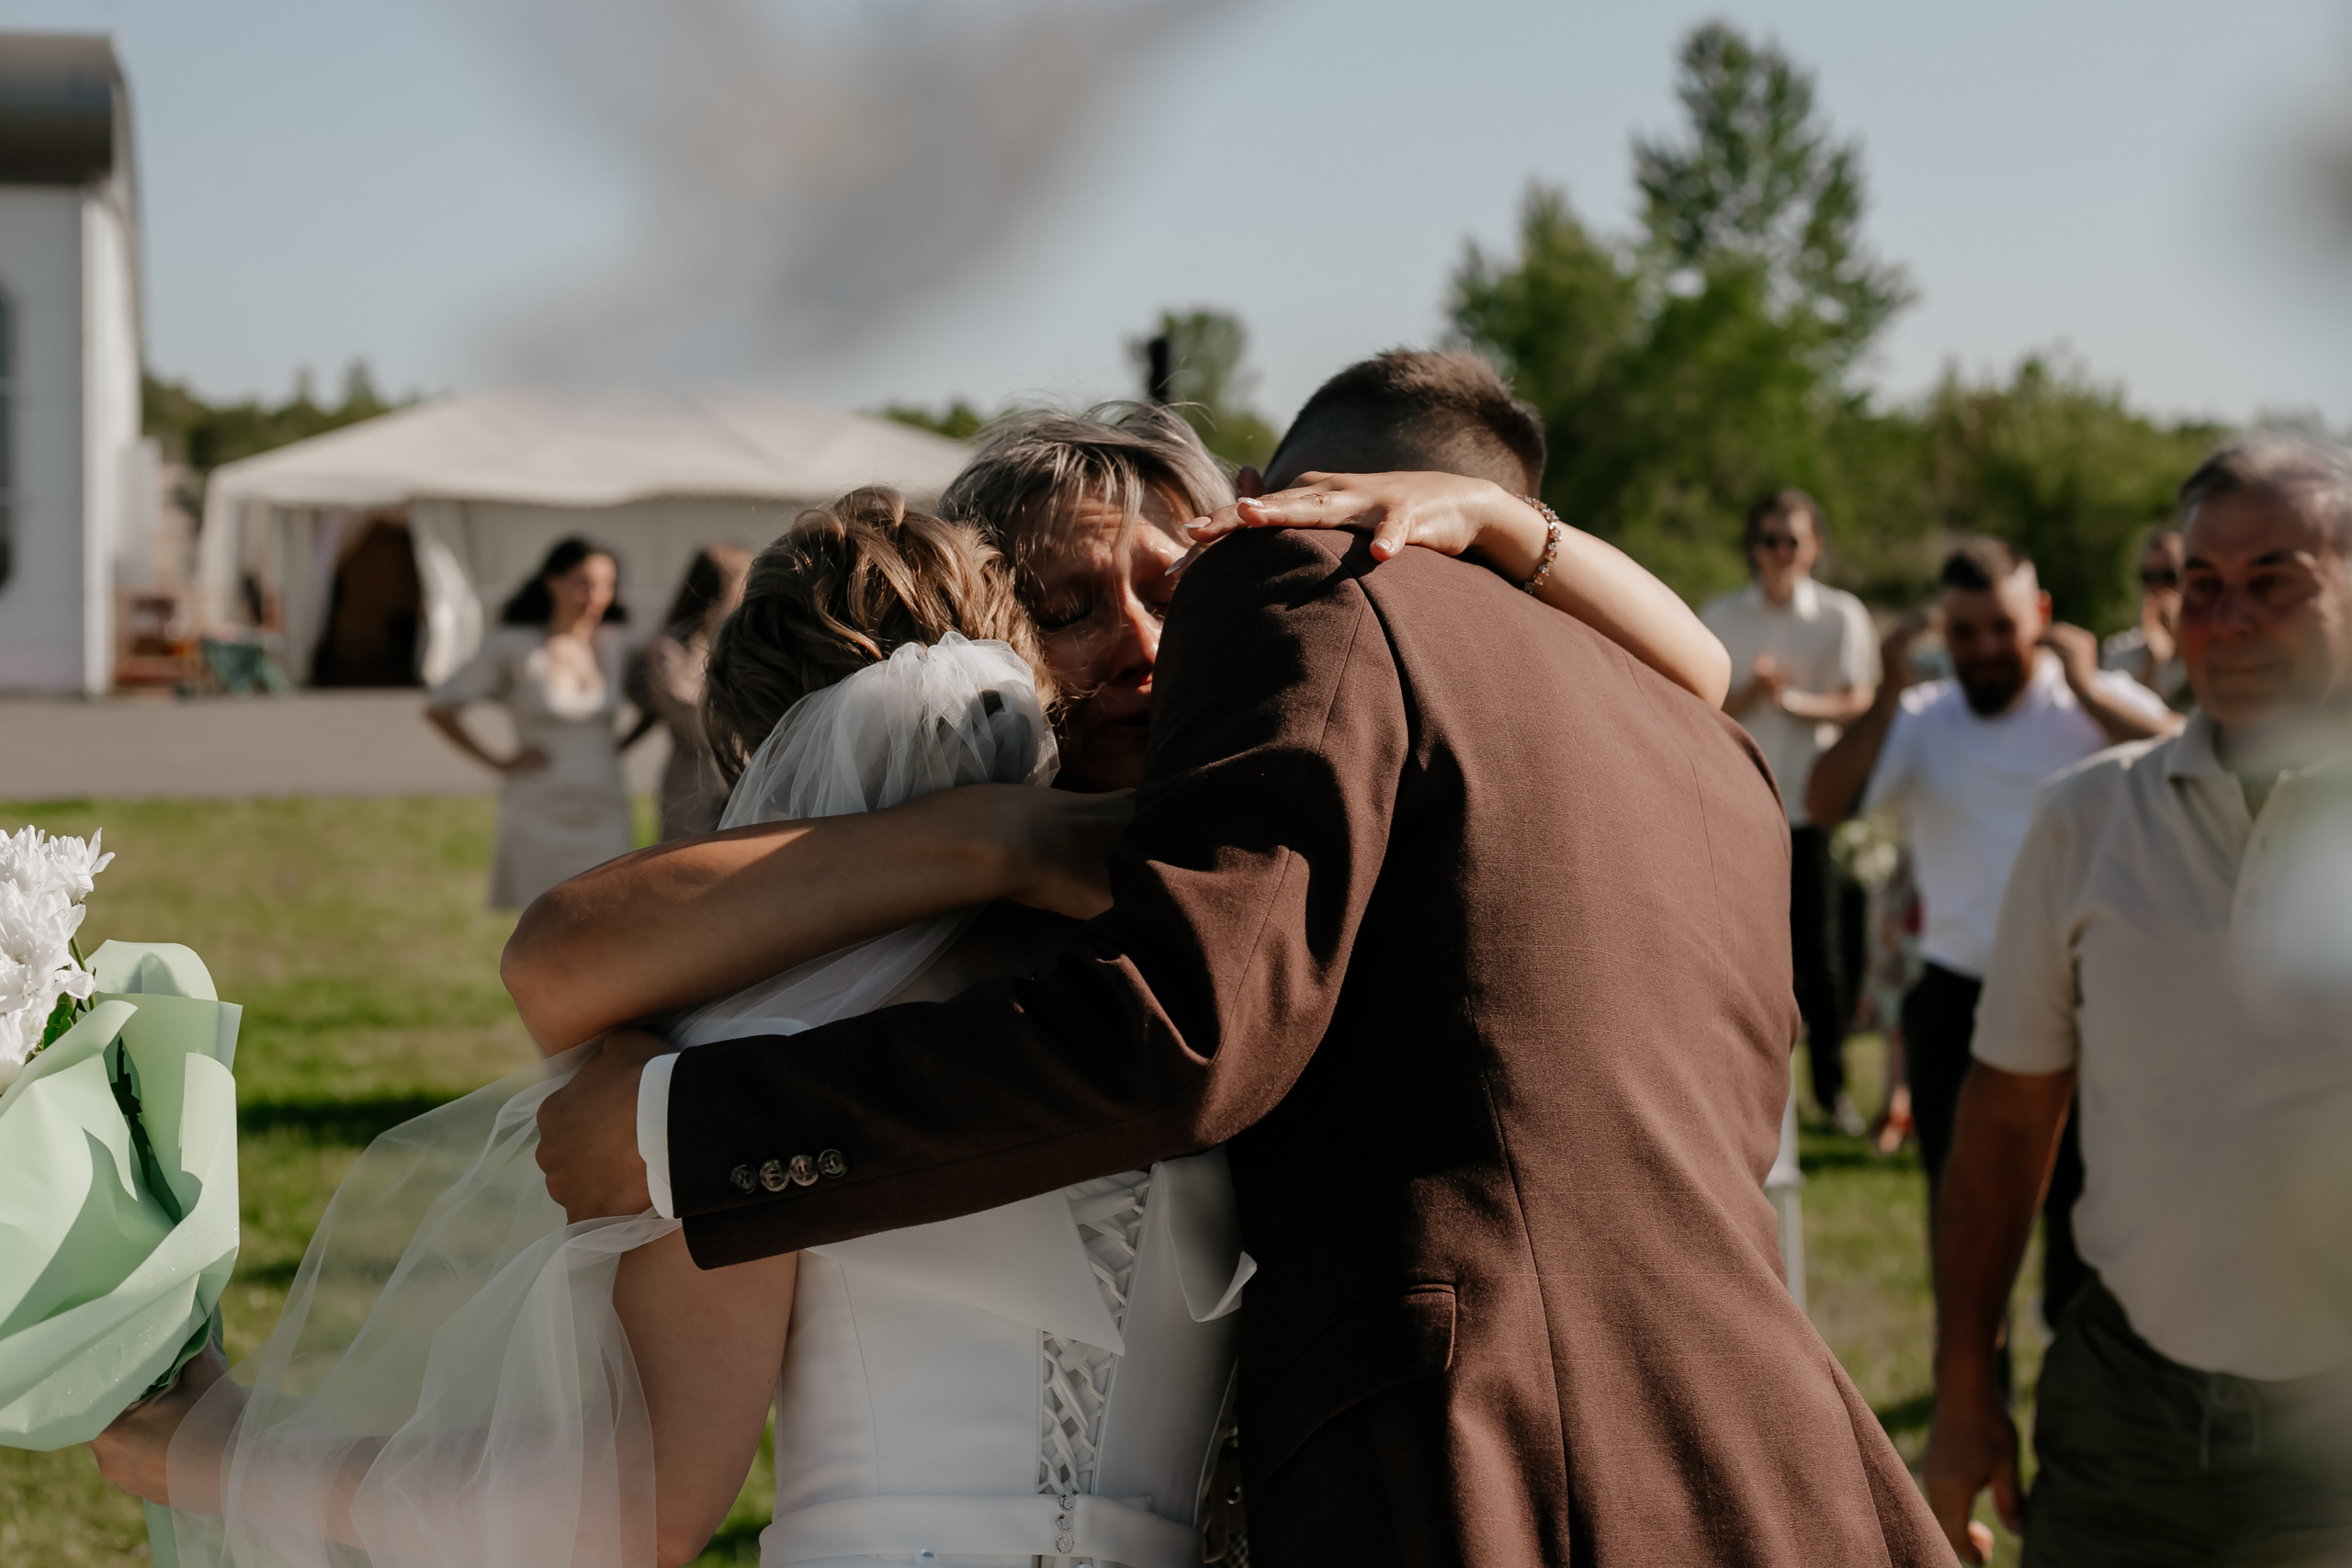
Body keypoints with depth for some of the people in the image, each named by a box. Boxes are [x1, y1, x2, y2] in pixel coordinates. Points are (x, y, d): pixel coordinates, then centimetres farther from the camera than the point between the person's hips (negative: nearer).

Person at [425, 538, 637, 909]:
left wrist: (623, 743, 10)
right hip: (539, 817, -3)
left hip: (604, 813, 3)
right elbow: (438, 707, 2)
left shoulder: (616, 645, 6)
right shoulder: (512, 647, -4)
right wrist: (498, 764, -1)